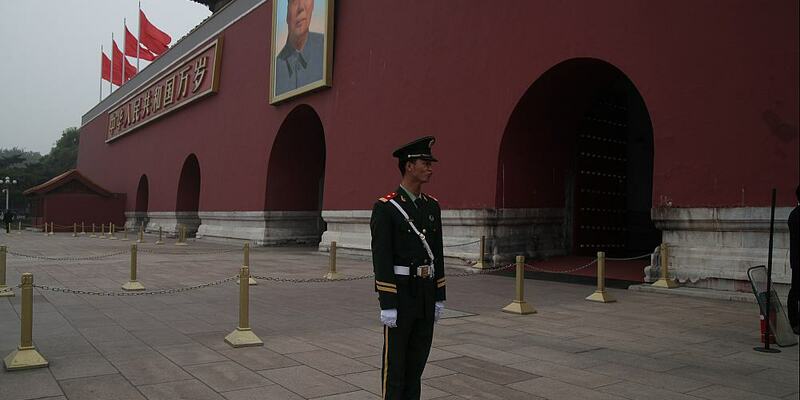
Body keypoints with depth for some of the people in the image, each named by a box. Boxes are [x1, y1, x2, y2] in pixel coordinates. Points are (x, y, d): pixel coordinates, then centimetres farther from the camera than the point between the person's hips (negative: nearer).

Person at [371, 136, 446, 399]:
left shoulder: (432, 206, 10)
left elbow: (437, 254, 12)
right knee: (395, 360, 2)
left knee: (417, 358, 12)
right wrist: (387, 305, -18)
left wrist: (439, 297, 10)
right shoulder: (385, 207, -12)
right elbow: (381, 259, -15)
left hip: (426, 294, 6)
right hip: (399, 294, -6)